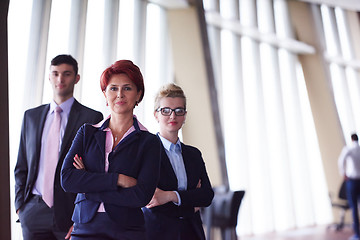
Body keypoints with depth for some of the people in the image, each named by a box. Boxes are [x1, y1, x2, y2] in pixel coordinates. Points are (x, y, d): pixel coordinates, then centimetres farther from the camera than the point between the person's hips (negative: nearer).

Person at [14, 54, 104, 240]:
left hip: (71, 211, -3)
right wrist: (20, 205, 5)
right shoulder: (31, 116, 11)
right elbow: (21, 166, 14)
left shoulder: (91, 118, -3)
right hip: (33, 211, 4)